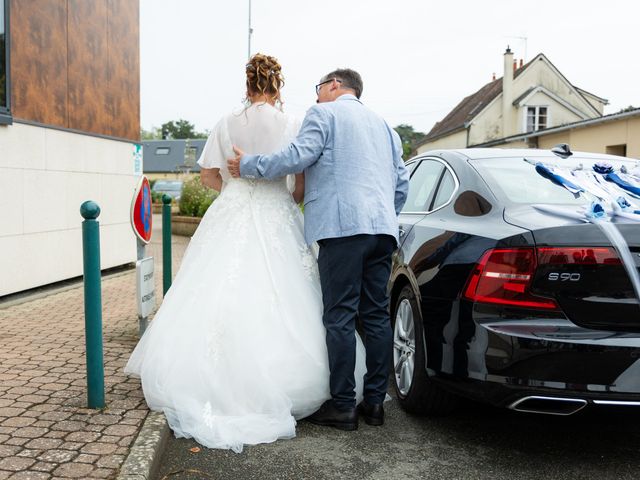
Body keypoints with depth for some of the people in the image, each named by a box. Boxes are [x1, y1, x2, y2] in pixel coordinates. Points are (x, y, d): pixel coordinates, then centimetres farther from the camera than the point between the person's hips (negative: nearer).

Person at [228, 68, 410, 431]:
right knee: (377, 315, 8)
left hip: (343, 226, -7)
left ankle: (342, 407, -2)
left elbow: (298, 157, -7)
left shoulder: (325, 113, 6)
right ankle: (375, 401, 12)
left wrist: (248, 165, 4)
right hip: (383, 229, 8)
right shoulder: (383, 125, 28)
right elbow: (402, 184, 24)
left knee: (341, 317, -5)